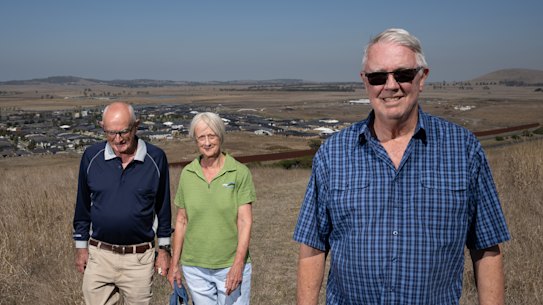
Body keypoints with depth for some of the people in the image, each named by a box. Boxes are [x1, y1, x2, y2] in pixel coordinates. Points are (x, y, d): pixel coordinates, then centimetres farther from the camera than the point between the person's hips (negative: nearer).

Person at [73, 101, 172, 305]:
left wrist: (164, 249, 5)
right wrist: (81, 246, 8)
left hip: (139, 259, -1)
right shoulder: (91, 156, -3)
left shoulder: (156, 158, -6)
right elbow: (83, 205, 8)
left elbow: (163, 206, 3)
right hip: (99, 256, 1)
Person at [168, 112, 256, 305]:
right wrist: (174, 264, 8)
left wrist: (238, 264, -17)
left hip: (231, 266, -3)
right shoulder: (187, 174, 2)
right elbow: (181, 221, 8)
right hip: (195, 268, 3)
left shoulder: (240, 173, -7)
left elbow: (245, 221, -10)